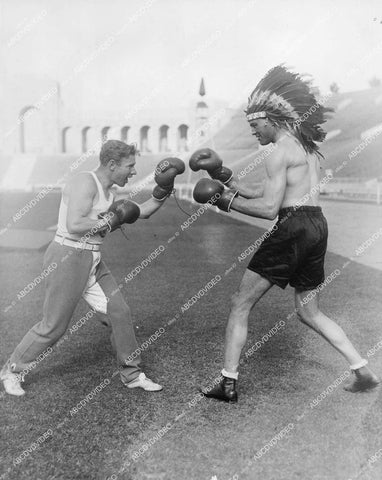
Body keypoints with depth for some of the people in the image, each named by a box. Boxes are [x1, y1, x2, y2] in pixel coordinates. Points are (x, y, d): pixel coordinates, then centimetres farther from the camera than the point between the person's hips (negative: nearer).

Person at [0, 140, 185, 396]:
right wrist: (111, 220, -16)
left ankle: (132, 375, 21)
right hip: (67, 258, -9)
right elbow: (74, 226, -27)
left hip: (91, 260, 9)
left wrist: (163, 191, 5)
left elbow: (140, 212, 18)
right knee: (54, 325, 3)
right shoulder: (85, 182, -17)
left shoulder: (106, 192, 12)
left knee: (119, 312, 6)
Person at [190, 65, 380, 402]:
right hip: (317, 226, 9)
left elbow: (268, 208, -15)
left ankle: (229, 384, 5)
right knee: (309, 312, 22)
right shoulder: (306, 148, 21)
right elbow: (269, 194, 20)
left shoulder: (280, 151, -8)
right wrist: (227, 179, 15)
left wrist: (226, 201, -6)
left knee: (241, 305, 1)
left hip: (293, 229, -9)